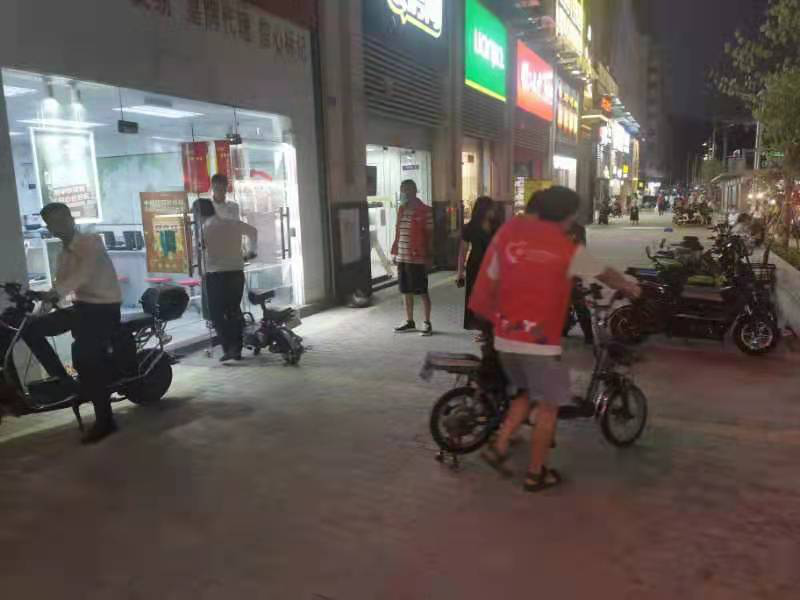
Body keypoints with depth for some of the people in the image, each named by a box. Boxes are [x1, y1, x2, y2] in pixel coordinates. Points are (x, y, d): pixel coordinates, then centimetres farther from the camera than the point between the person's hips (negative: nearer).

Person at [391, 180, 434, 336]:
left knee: (422, 292, 1)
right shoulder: (401, 210, 12)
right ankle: (409, 322, 24)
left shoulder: (425, 211, -7)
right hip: (402, 257, 6)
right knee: (406, 291, 12)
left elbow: (430, 235, -6)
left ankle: (427, 323, 10)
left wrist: (430, 256, -8)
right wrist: (395, 252, 13)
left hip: (417, 258, -6)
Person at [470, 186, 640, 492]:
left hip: (505, 338, 5)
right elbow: (606, 274, 12)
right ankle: (536, 474, 22)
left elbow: (489, 285, 10)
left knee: (525, 393, 27)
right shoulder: (569, 249, -6)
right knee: (549, 406, 13)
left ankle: (498, 447, 19)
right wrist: (631, 288, 32)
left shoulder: (507, 235, 5)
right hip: (540, 340, -5)